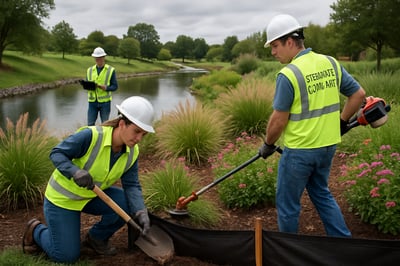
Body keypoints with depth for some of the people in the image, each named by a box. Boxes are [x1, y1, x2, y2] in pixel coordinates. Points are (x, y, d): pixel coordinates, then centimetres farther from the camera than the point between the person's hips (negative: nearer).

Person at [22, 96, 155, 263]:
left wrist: (141, 213, -30)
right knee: (66, 256, -4)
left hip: (90, 197, 6)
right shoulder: (91, 135, -31)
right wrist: (76, 172, -40)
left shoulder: (132, 153, -12)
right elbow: (56, 153, -22)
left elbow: (131, 186, -14)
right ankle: (36, 230, 25)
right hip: (62, 197, -5)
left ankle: (96, 238, 9)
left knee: (127, 204, -18)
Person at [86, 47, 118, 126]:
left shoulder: (111, 70, 1)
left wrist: (105, 87, -20)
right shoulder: (89, 70, 11)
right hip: (92, 101, 2)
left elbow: (115, 86, -2)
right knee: (90, 124, 1)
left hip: (105, 101, -2)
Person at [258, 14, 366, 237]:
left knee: (288, 203, 11)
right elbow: (359, 94, 7)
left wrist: (268, 145, 1)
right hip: (328, 145, 7)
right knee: (322, 194, 25)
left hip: (299, 150, -7)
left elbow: (279, 120, -15)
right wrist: (341, 122, 17)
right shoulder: (331, 63, 1)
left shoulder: (288, 74, -19)